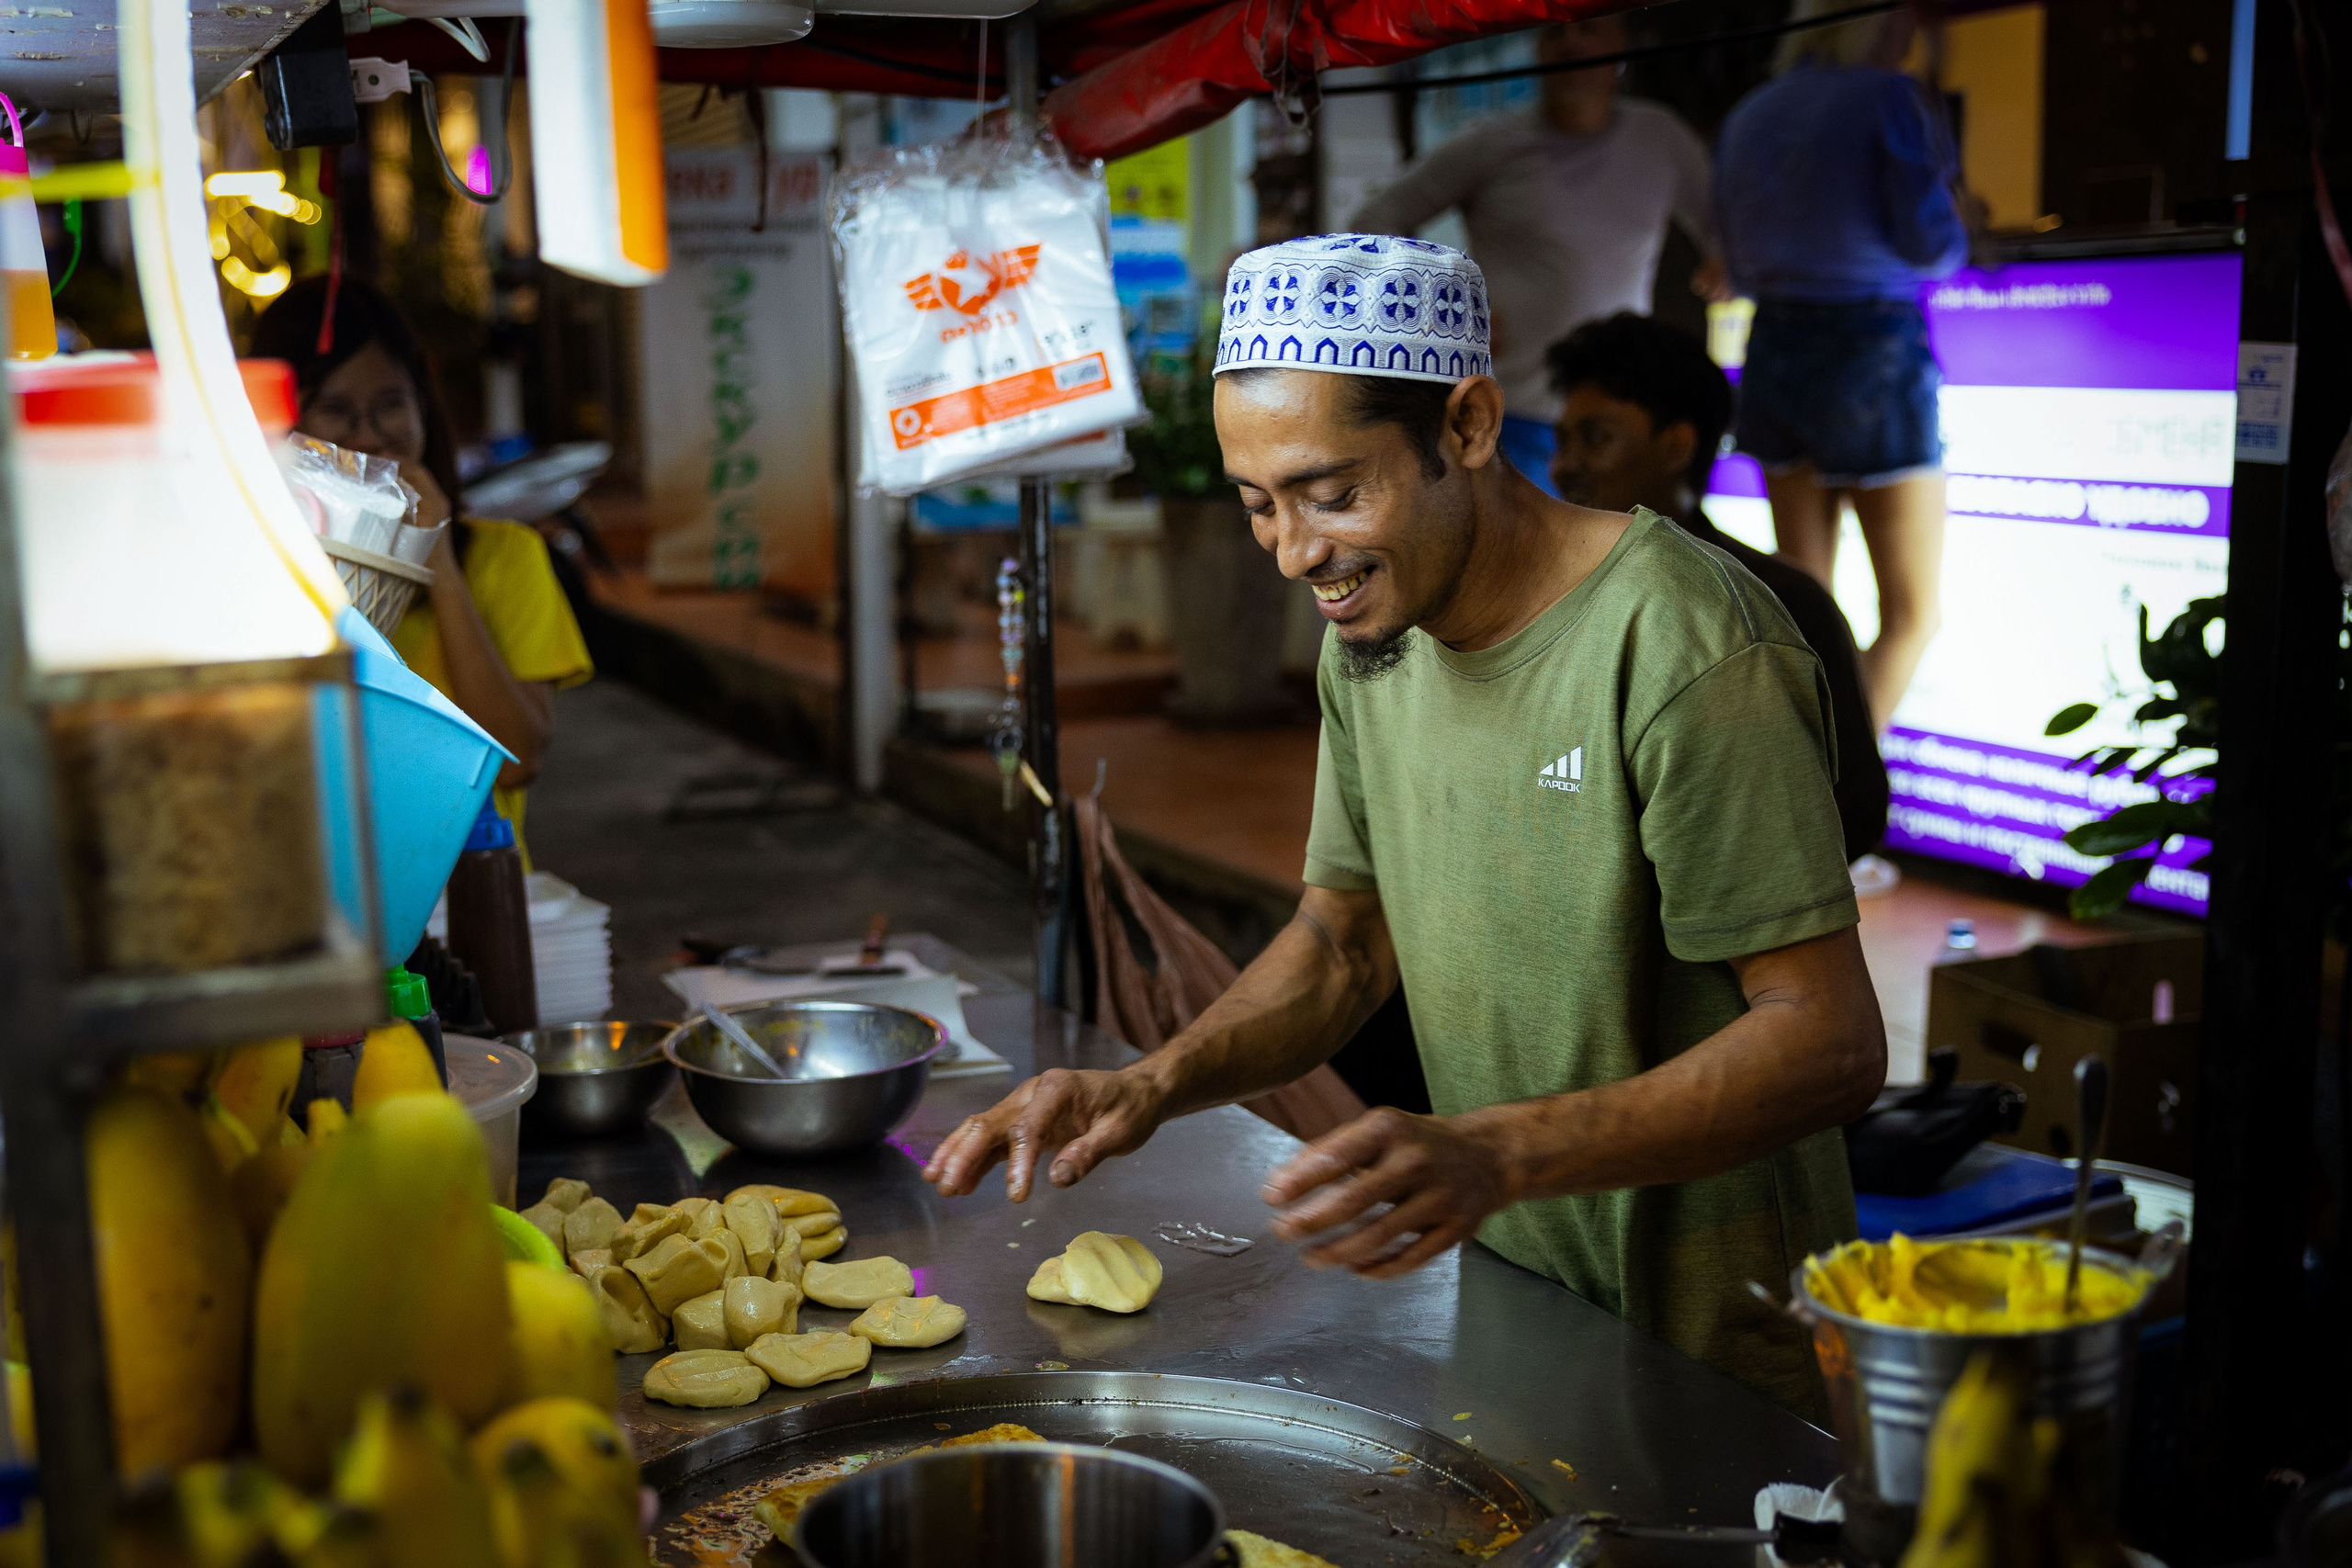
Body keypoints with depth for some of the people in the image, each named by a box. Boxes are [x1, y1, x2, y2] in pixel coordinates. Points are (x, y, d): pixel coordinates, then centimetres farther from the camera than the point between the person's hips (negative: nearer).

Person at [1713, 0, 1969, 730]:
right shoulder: (1887, 97, -7)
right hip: (1875, 353, -6)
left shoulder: (1748, 115, 11)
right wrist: (1953, 218, 11)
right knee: (1912, 615, 0)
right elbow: (1932, 247, -11)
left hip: (1774, 351, 7)